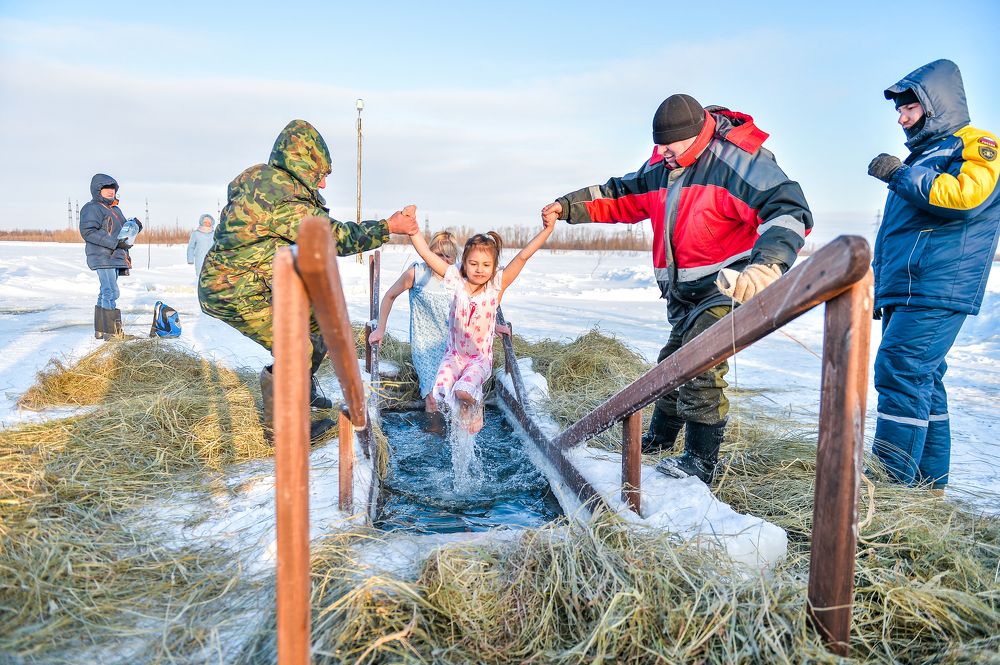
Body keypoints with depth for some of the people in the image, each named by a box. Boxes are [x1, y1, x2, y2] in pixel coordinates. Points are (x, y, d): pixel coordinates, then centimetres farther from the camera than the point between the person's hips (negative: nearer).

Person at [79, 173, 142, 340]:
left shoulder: (115, 209, 21)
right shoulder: (92, 208, -7)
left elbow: (122, 231, 25)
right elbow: (88, 231, -18)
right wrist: (114, 242, -23)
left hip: (115, 257, 10)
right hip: (102, 257, -10)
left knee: (106, 293, 13)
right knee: (111, 292, -14)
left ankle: (101, 330, 21)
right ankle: (111, 332, -13)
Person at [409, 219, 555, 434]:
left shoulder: (497, 285, -9)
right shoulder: (457, 281, -6)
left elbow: (523, 256, -17)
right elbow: (426, 253, -8)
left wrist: (548, 228, -24)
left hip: (481, 358, -2)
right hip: (454, 355, 2)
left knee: (463, 392, -27)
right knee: (441, 391, -21)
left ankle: (472, 411, 9)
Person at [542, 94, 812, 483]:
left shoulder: (737, 160, -18)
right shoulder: (661, 168, 6)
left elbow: (788, 210, -27)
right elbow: (620, 196, 20)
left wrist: (767, 263, -45)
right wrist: (568, 207, 9)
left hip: (726, 286, -8)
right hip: (682, 291, 8)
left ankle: (701, 462, -7)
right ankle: (659, 439, 37)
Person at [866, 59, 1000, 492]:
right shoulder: (920, 158, 27)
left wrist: (901, 176, -12)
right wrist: (879, 290, 26)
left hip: (937, 293, -9)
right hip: (904, 292, 9)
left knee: (900, 372, -17)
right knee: (924, 380, 9)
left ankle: (894, 480, -14)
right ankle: (929, 484, 15)